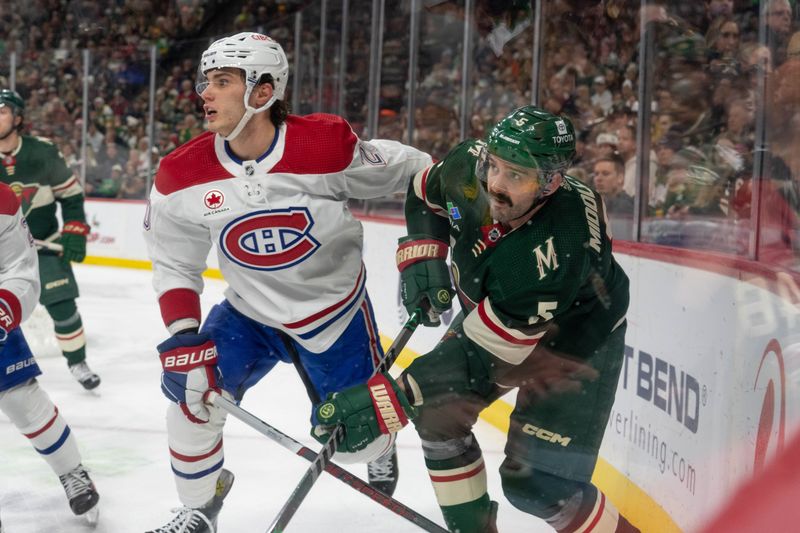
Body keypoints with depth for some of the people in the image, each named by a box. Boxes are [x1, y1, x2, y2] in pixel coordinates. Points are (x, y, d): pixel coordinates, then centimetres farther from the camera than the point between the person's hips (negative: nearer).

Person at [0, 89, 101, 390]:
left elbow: (72, 194, -1)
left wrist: (75, 233, -6)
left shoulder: (43, 153, -12)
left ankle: (77, 362, 16)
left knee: (63, 306, -3)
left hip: (45, 244, -1)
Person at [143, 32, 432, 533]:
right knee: (192, 387, -16)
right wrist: (183, 335, -16)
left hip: (335, 312, -2)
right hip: (249, 312, 2)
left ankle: (382, 451, 47)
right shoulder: (184, 175, -16)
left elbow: (410, 170, -10)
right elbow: (175, 263, -4)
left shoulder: (328, 145, -26)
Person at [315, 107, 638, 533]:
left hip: (577, 339, -7)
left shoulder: (554, 254, -42)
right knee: (438, 409, -3)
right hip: (490, 310, 7)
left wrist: (386, 403, -39)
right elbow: (425, 195, 3)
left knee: (538, 483, -13)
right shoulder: (468, 166, -24)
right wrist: (422, 257, -12)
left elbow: (483, 358, -37)